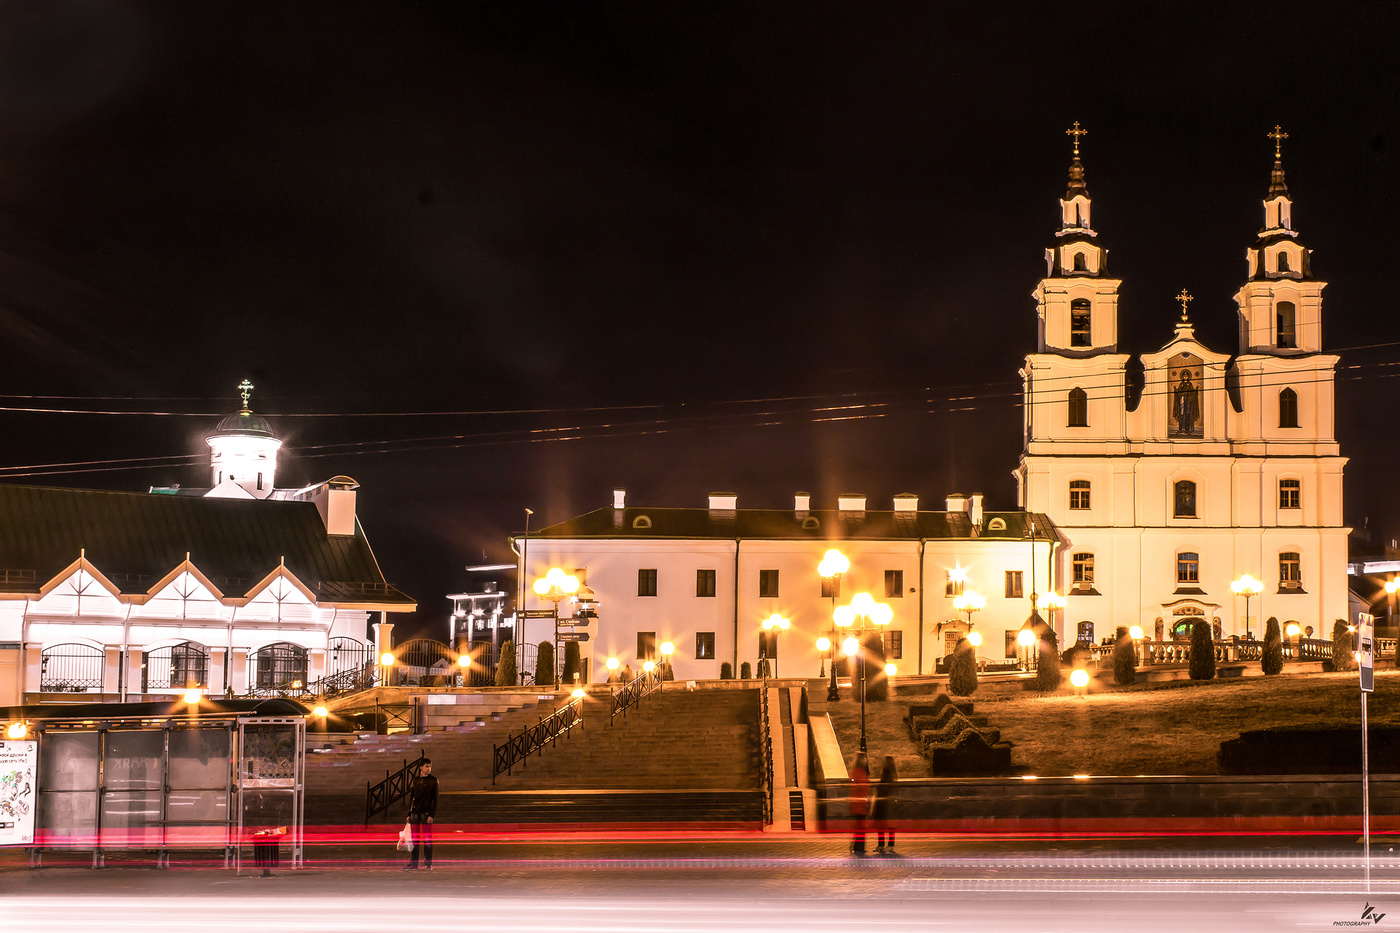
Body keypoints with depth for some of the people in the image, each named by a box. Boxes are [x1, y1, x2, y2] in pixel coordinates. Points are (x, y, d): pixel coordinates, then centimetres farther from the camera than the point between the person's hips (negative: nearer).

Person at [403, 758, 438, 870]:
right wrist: (409, 814, 11)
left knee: (427, 839, -3)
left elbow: (435, 799, -3)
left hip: (426, 812, -4)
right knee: (415, 838, 5)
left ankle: (428, 863, 1)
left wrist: (432, 815, -12)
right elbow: (412, 797, 16)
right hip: (415, 812, 4)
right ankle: (413, 862, 10)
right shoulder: (416, 780, 13)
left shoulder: (433, 781, 1)